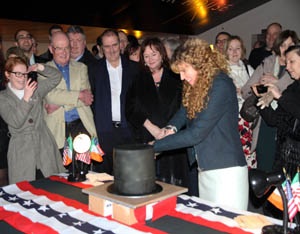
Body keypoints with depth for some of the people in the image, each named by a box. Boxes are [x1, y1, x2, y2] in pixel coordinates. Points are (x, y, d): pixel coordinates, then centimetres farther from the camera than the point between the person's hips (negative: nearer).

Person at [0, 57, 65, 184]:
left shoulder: (35, 89, 13)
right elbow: (16, 122, -12)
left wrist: (40, 67, -3)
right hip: (22, 153, -2)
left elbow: (56, 77, 10)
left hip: (45, 148, 3)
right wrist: (26, 98, -20)